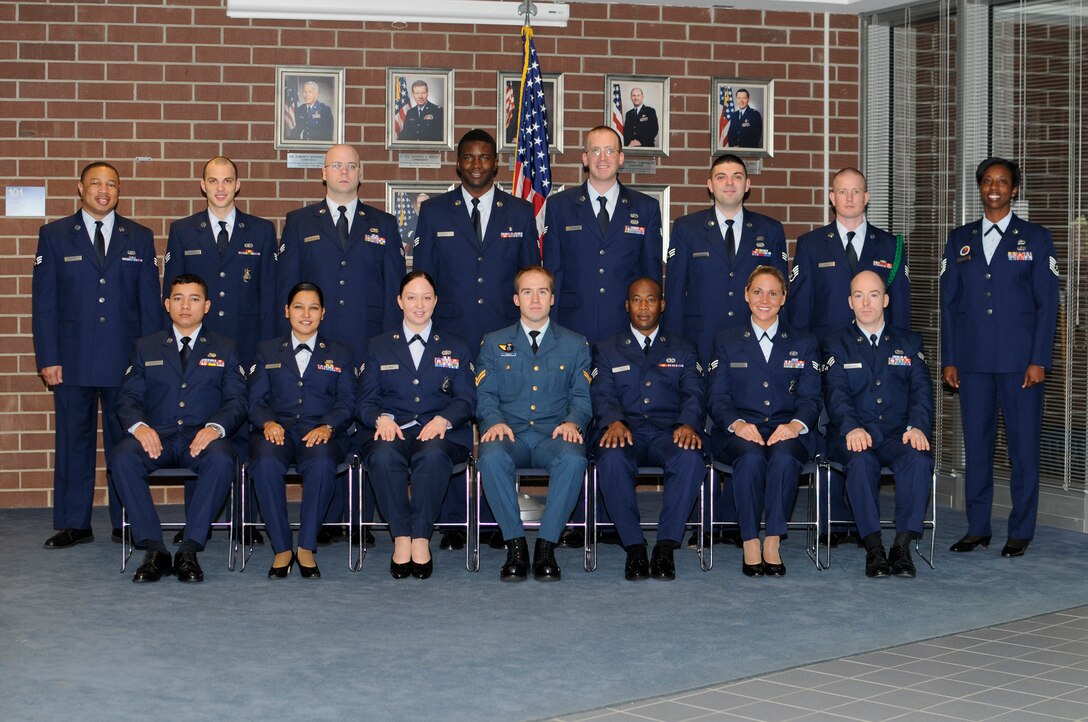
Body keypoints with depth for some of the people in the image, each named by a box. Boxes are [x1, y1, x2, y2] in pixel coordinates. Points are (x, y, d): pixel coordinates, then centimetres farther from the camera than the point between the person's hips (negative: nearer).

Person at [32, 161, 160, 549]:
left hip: (126, 362, 1)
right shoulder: (54, 235, 6)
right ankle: (73, 524, 12)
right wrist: (47, 358, -5)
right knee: (73, 441, 4)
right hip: (72, 361, 0)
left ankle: (126, 523, 12)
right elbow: (44, 302, 3)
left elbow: (149, 302, 8)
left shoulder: (139, 238, 9)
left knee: (125, 442, 4)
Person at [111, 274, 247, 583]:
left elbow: (236, 401, 6)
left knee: (221, 459, -37)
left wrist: (215, 427, -17)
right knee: (123, 457, -32)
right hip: (157, 436, 1)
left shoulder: (224, 349, 17)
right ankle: (154, 550, -27)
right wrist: (138, 425, -14)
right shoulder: (147, 348, 19)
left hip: (202, 437, -1)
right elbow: (128, 397, 10)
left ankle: (189, 550, -31)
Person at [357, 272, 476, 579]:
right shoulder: (379, 347, 20)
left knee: (433, 455, -38)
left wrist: (443, 419, -14)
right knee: (384, 456, -37)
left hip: (440, 433, -1)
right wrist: (381, 418, -13)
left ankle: (421, 539, -32)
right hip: (393, 431, 1)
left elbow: (466, 401, 8)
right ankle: (401, 539, -29)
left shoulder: (457, 348, 19)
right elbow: (365, 401, 11)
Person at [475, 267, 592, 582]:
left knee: (573, 458, -36)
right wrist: (495, 421, -12)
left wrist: (572, 423, -12)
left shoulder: (575, 345, 16)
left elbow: (582, 397, 10)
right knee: (491, 457, -36)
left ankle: (546, 546, -28)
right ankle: (515, 545, -26)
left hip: (553, 434, 0)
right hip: (510, 433, 0)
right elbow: (485, 395, 10)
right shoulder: (494, 343, 17)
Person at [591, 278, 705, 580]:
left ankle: (665, 547, -29)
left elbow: (694, 394, 6)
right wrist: (615, 422, -19)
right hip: (625, 431, 0)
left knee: (691, 458, -36)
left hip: (668, 431, 0)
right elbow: (602, 396, 5)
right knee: (612, 459, -37)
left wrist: (687, 425, -18)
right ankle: (634, 548, -27)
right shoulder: (607, 351, 20)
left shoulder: (683, 351, 21)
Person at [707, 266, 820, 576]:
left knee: (784, 457, -36)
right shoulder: (726, 342, 15)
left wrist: (796, 424, -17)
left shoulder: (803, 343, 16)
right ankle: (750, 545, -31)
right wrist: (737, 423, -17)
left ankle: (773, 544, -31)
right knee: (751, 457, -36)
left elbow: (810, 398, 7)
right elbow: (718, 398, 5)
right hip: (739, 433, 0)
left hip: (788, 431, 0)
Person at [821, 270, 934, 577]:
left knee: (919, 459, -32)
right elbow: (836, 393, -5)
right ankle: (873, 547, -29)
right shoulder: (836, 345, 10)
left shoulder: (909, 342, 16)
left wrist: (918, 426, -17)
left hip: (899, 436, 1)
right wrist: (852, 427, -26)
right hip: (854, 437, -1)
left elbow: (921, 390, 4)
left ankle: (902, 546, -28)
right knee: (860, 460, -36)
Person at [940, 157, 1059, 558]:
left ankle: (1020, 532, 8)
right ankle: (977, 528, 14)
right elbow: (948, 302, 12)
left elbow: (1047, 303, 0)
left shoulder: (1035, 238, 4)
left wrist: (1039, 360, -8)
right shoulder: (960, 240, 12)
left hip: (1020, 363, -3)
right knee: (976, 445, 5)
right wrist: (948, 359, 5)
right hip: (973, 362, 3)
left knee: (1023, 447, 0)